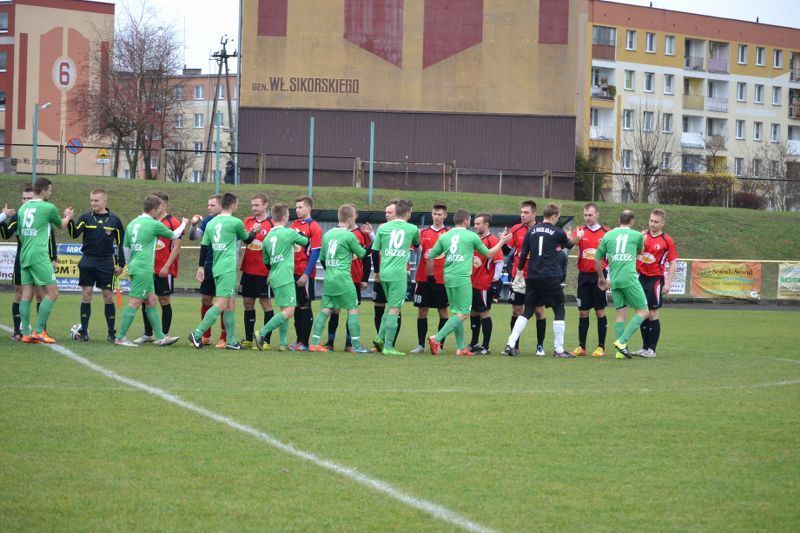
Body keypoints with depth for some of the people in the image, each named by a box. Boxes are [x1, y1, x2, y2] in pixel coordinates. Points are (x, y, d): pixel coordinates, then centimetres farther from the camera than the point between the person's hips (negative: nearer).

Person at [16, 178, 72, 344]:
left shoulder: (23, 208, 12)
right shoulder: (48, 207, -6)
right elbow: (62, 225, 13)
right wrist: (68, 216, 33)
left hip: (24, 256, 7)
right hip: (39, 257, -7)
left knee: (26, 295, 7)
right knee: (52, 293, -2)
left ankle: (26, 333, 3)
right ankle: (39, 331, -7)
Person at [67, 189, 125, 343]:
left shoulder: (114, 220, 1)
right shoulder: (85, 218, 1)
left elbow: (120, 243, 7)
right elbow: (74, 234, -13)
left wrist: (121, 264, 4)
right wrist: (69, 221, -31)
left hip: (106, 263, -1)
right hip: (88, 262, 1)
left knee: (108, 296, 0)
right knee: (86, 295, 1)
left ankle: (111, 333, 7)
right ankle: (83, 332, 6)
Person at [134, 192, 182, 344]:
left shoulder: (173, 223, -6)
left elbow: (176, 247, -10)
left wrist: (166, 266, -16)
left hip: (165, 270, -6)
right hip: (149, 269, 6)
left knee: (164, 300, 0)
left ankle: (164, 335, 8)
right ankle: (148, 334, 15)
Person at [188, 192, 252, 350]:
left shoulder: (211, 223, 10)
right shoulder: (235, 223, -6)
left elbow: (204, 246, 10)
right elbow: (246, 239, 12)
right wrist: (255, 231, 31)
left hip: (216, 268, 8)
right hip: (228, 269, -8)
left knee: (230, 305, 11)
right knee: (221, 304, -10)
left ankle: (231, 340, 12)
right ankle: (197, 334, -17)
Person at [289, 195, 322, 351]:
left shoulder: (314, 227, -8)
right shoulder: (294, 224, 11)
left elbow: (315, 253, -11)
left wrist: (306, 274, -16)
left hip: (305, 274, -6)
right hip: (293, 272, 6)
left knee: (305, 307, -2)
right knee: (297, 307, 10)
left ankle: (304, 343, 1)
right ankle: (299, 341, 16)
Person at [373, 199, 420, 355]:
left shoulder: (383, 228, 7)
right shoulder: (413, 229, 3)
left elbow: (376, 251, 8)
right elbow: (417, 246, 22)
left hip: (384, 272, 4)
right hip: (399, 273, -4)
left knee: (391, 306, 20)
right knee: (394, 309, -1)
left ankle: (380, 338, 11)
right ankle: (388, 347, -2)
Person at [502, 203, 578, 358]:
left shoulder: (532, 231, 7)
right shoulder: (557, 232, -2)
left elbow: (523, 253, 8)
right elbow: (568, 245, 19)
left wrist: (520, 271, 21)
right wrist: (576, 239, 41)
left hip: (532, 277, 5)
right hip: (550, 278, -5)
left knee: (527, 311, 11)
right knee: (559, 311, 6)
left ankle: (510, 344, 0)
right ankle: (558, 349, 3)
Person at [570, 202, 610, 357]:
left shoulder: (606, 232, 1)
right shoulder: (580, 231, 5)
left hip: (599, 275, -2)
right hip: (584, 275, 2)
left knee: (600, 311, 0)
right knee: (583, 312, 5)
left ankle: (601, 347, 6)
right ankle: (581, 347, 11)